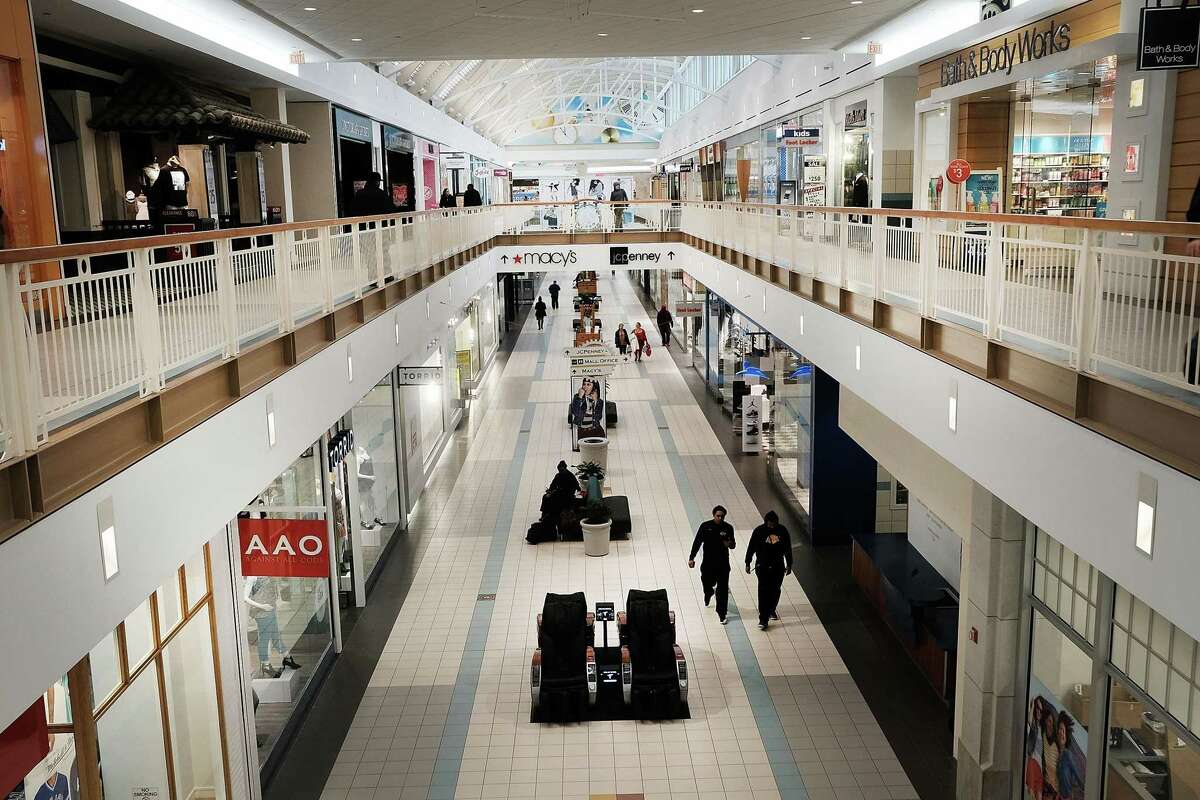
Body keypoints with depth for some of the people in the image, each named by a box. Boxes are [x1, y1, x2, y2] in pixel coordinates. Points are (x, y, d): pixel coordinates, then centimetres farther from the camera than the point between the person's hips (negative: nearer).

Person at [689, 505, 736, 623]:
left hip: (723, 564, 0)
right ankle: (709, 593, 51)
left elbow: (733, 545, 6)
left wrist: (730, 544, -19)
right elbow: (697, 543, -3)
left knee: (723, 589, -1)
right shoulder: (705, 526, -7)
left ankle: (721, 613, 10)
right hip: (708, 563, 0)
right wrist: (691, 558, -7)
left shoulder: (728, 528, -3)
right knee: (707, 583, 13)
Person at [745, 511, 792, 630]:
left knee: (775, 590, 13)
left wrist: (789, 565, 10)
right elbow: (751, 548, -3)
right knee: (763, 592, -8)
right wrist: (747, 563, 0)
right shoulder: (759, 531, -11)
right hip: (763, 566, -3)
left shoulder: (782, 531, -3)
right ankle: (763, 619, -6)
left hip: (778, 567, 3)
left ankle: (771, 610, 38)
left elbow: (787, 549, 7)